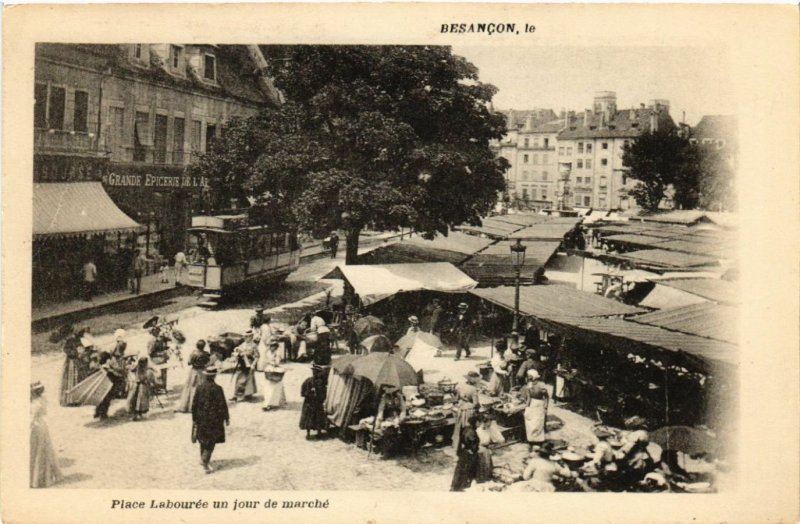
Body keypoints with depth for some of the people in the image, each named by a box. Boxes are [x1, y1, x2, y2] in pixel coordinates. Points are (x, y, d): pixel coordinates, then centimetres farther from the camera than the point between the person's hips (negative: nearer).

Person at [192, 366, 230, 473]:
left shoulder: (199, 388, -5)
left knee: (203, 438, 22)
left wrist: (194, 419, 12)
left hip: (201, 418, 5)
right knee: (212, 440, 4)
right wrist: (227, 418, -2)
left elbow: (194, 405, 1)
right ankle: (205, 462, -8)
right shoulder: (217, 388, -17)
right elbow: (222, 405, -14)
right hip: (214, 419, -4)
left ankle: (203, 459, 36)